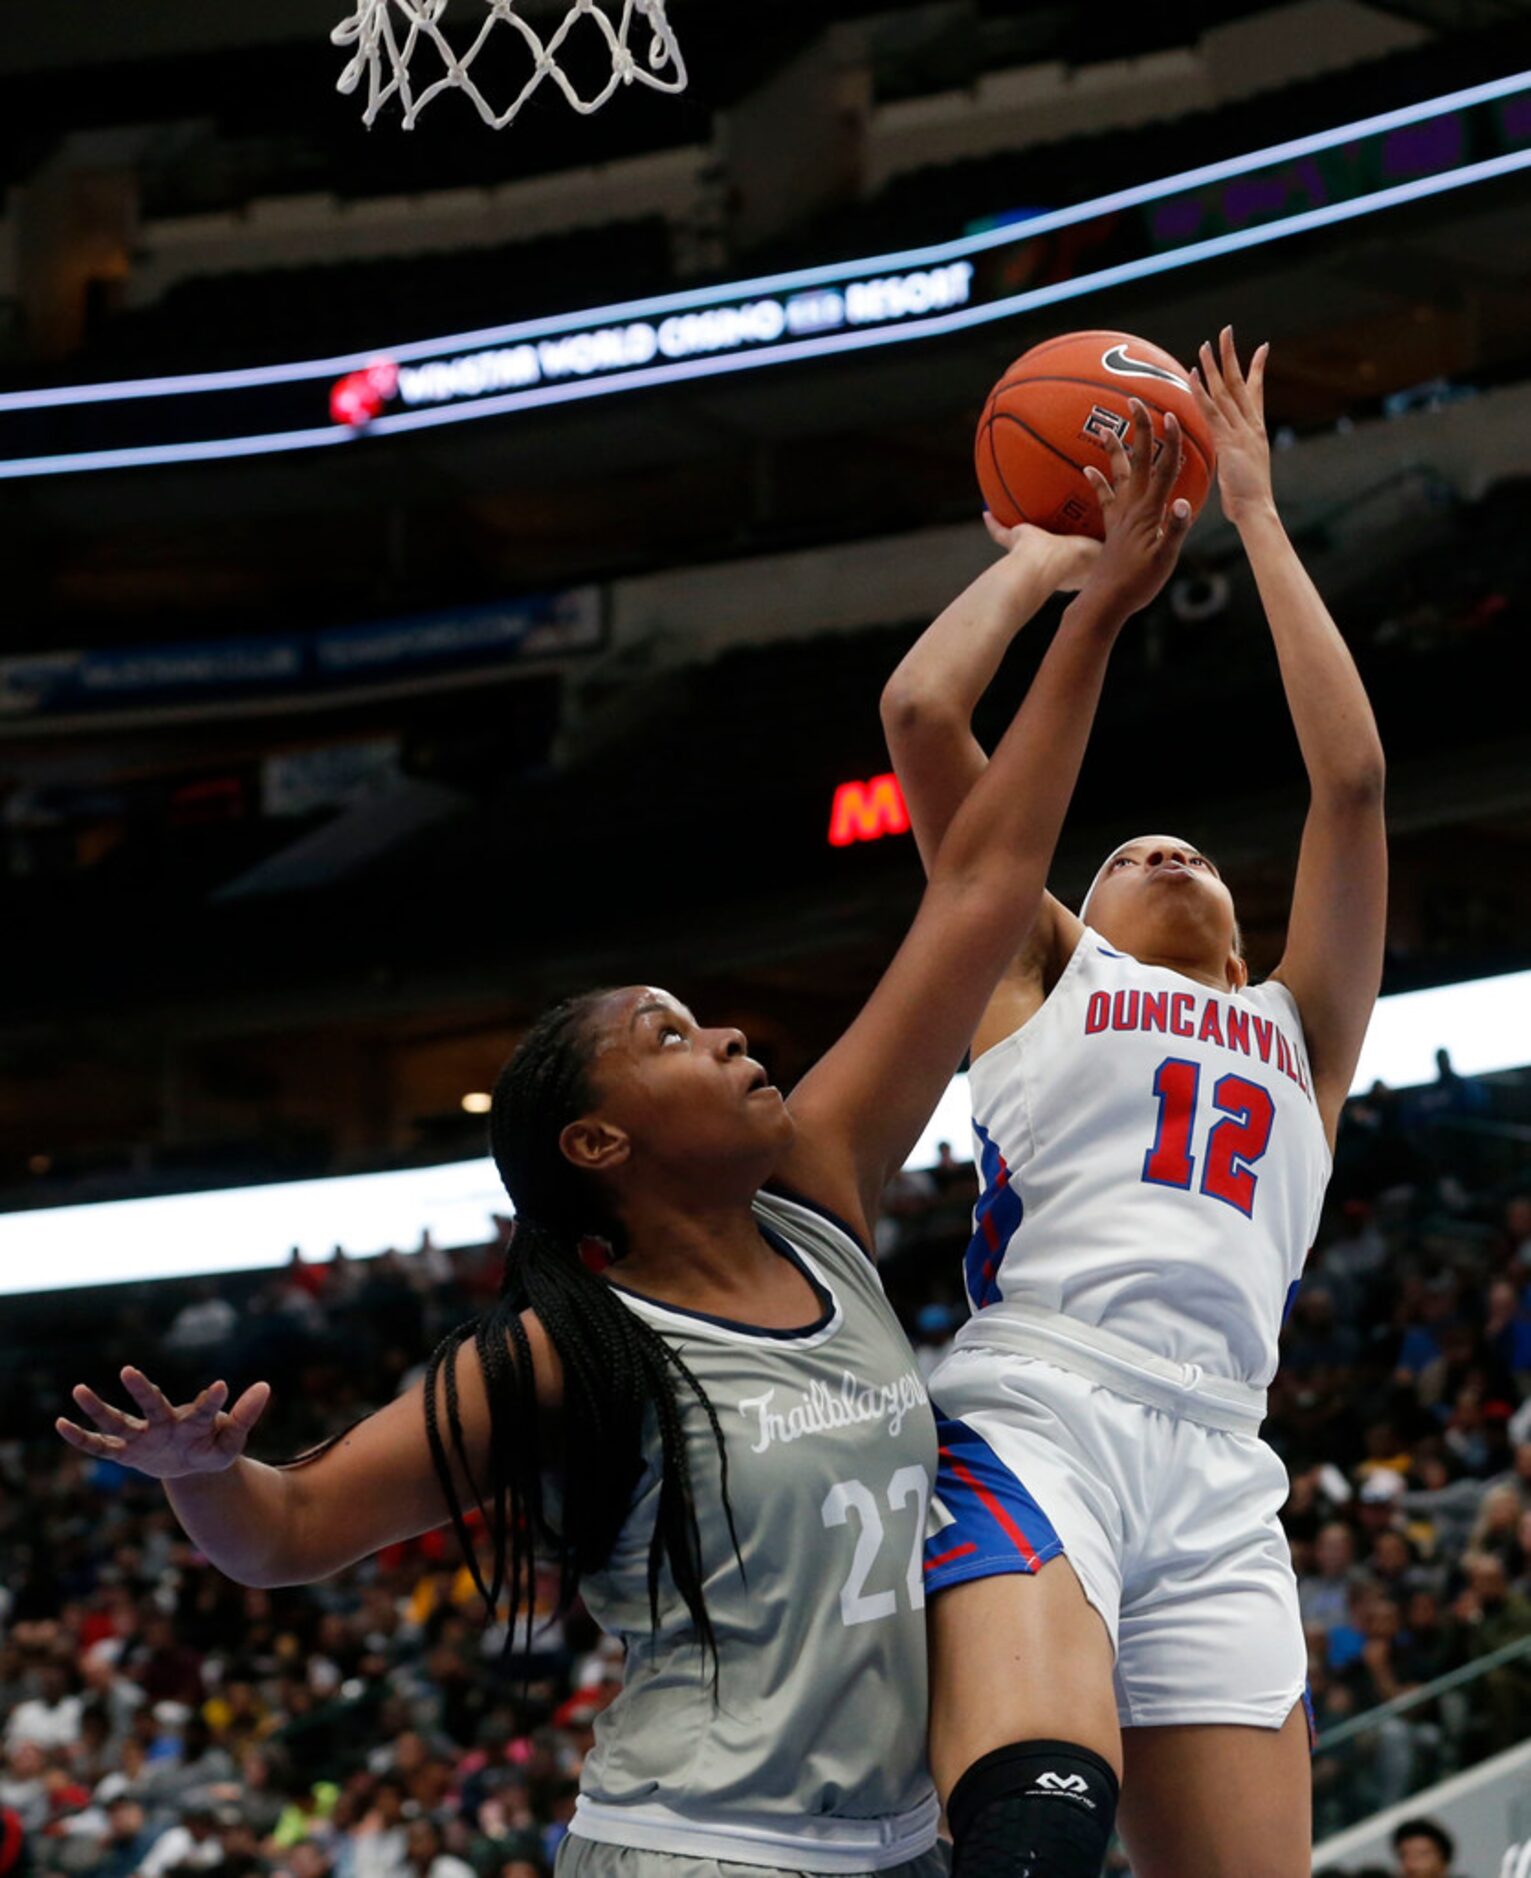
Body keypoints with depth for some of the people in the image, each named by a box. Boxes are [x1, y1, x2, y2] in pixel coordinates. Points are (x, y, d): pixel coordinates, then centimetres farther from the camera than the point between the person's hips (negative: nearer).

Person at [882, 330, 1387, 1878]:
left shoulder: (1298, 1035, 30)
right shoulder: (1043, 975, 25)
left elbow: (1352, 778, 20)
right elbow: (921, 710, 16)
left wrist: (1257, 518, 26)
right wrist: (1045, 559, 32)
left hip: (1216, 1473, 4)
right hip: (1029, 1415, -3)